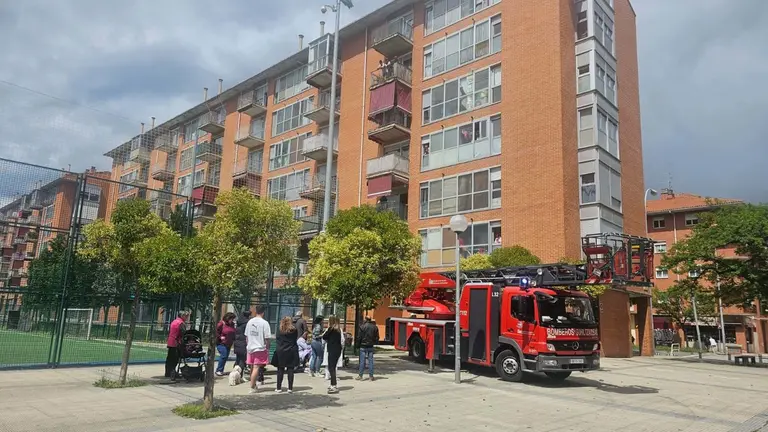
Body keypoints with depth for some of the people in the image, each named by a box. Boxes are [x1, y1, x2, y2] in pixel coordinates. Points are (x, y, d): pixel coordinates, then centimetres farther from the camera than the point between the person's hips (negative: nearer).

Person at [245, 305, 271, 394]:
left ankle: (254, 385, 29)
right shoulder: (264, 323, -12)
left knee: (252, 368, 16)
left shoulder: (250, 322, 5)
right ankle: (252, 387, -5)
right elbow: (266, 338, -10)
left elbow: (246, 336, 12)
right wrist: (267, 348, 1)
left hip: (250, 347, 6)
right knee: (256, 368, -4)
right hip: (260, 348, -6)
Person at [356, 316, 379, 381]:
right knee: (370, 361, 6)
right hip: (371, 346, 2)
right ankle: (371, 376, 7)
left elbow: (359, 337, -7)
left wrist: (358, 344, 4)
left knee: (362, 361, 2)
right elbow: (377, 337, 7)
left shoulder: (362, 327, -9)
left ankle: (360, 375, 4)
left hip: (363, 346, -2)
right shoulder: (375, 327, 1)